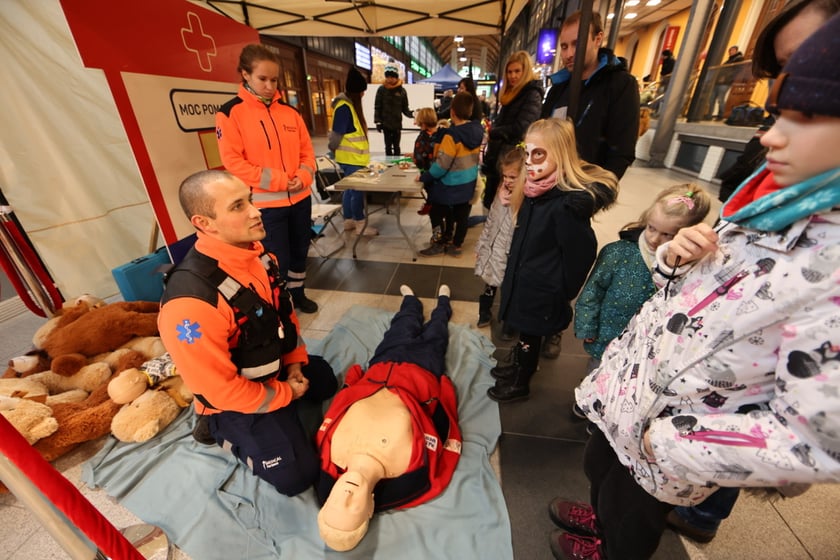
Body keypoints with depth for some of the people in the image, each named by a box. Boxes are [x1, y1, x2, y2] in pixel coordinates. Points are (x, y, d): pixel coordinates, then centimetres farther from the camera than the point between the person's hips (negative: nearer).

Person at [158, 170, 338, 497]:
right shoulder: (191, 301, -37)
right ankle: (223, 430, 15)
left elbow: (284, 310, 4)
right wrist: (286, 394, -14)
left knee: (325, 381, 26)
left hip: (277, 366, 8)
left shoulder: (257, 253, -12)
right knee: (296, 475, -3)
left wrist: (295, 361, 0)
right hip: (236, 396, -7)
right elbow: (220, 388, -28)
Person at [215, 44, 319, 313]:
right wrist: (279, 180, -18)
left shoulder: (289, 110, 8)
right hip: (266, 203, -5)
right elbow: (233, 161, -11)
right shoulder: (230, 113, -5)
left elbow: (306, 148, 10)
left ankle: (297, 294, 38)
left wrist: (304, 176, -10)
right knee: (277, 260, 3)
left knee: (300, 251, 17)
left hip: (300, 197, 5)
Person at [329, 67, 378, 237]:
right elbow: (336, 134, -18)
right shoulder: (344, 107, -19)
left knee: (350, 189, 15)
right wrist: (333, 151, -4)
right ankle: (360, 225, 7)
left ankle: (349, 220, 26)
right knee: (357, 190, -3)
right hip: (351, 159, -10)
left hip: (353, 157, 10)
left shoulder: (350, 104, 13)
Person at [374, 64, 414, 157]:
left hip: (397, 124, 1)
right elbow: (377, 107, -1)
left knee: (396, 146, 9)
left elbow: (404, 108, 2)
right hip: (386, 124, 0)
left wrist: (411, 114, -16)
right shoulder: (382, 89, -2)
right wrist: (377, 121, -8)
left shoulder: (402, 90, 0)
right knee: (388, 146, 7)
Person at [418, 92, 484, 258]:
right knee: (461, 214, 14)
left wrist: (424, 177, -12)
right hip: (468, 182, 7)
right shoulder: (477, 130, -1)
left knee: (437, 212, 12)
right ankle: (456, 245, 24)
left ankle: (439, 243, 20)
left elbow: (441, 164, -23)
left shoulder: (452, 135, -23)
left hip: (450, 184, -7)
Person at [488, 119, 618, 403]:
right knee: (524, 333, 26)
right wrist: (513, 276, 12)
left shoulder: (570, 204, -27)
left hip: (541, 293, -7)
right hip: (524, 283, 7)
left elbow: (579, 255, -19)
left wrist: (561, 294, -8)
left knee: (529, 337, 14)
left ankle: (520, 384, 39)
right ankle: (518, 367, 50)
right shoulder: (538, 190, -1)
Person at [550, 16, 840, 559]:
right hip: (635, 388, 7)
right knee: (599, 466, 34)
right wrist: (675, 256, -14)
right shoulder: (776, 204, -4)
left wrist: (669, 440, -21)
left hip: (668, 437, -7)